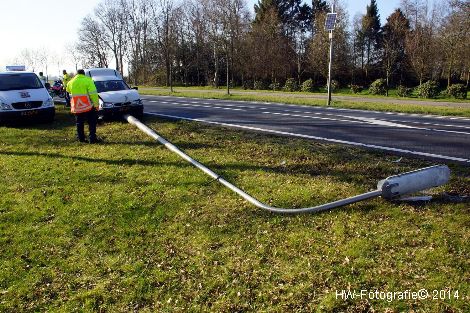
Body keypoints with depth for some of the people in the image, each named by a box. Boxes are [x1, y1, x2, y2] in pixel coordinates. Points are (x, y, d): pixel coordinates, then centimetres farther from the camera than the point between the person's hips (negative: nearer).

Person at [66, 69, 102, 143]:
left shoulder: (71, 82, 9)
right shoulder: (88, 81, -6)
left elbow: (68, 90, 27)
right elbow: (93, 93, -14)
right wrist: (96, 104, -11)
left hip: (76, 107, 4)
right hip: (88, 106, -4)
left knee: (79, 123, 15)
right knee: (92, 122, 2)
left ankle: (81, 138, 17)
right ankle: (92, 138, -3)